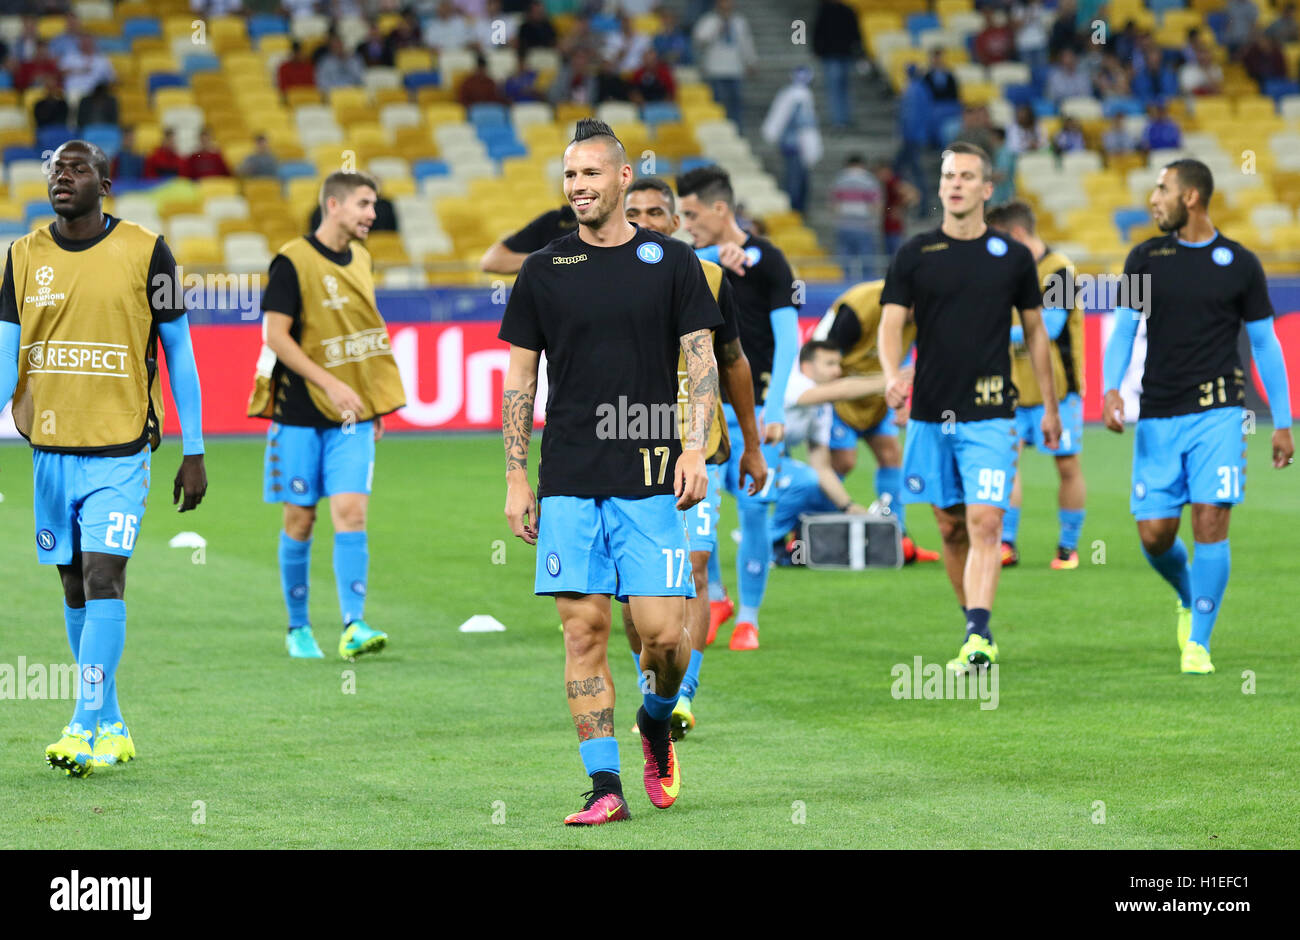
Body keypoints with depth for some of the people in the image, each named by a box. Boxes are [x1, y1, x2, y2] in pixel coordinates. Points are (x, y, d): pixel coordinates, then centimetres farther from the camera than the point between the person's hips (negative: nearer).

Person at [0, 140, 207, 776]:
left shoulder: (144, 252, -3)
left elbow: (179, 353, 1)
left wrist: (194, 453, -1)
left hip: (120, 450, -4)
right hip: (51, 452, 4)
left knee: (102, 578, -15)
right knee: (75, 588, 8)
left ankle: (87, 730, -16)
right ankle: (112, 729, 18)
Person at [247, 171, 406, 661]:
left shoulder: (359, 259, 11)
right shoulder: (292, 261, -9)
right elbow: (276, 336, -14)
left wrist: (376, 404, 21)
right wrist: (329, 384, -20)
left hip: (353, 417, 4)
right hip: (300, 413, -4)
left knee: (351, 512, -9)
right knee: (300, 520, 3)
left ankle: (353, 627, -15)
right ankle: (298, 629, 16)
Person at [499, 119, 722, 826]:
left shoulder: (671, 262, 5)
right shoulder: (542, 271, 8)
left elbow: (703, 362, 5)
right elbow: (519, 379, 10)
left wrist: (694, 448, -9)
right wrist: (516, 481, 5)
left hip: (651, 480, -1)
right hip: (567, 484, 1)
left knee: (662, 633, -8)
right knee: (584, 629, -4)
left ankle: (656, 718, 24)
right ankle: (605, 786, 0)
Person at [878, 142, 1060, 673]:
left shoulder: (1012, 257, 4)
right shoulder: (914, 256, 4)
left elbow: (1035, 331, 14)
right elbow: (891, 324, -1)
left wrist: (1050, 405, 15)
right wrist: (892, 375, -22)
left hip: (990, 414, -2)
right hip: (931, 412, 2)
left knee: (985, 523, -15)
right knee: (951, 528, 9)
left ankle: (977, 639, -21)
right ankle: (979, 633, 23)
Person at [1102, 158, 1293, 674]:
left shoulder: (1240, 263, 2)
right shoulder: (1145, 259, 7)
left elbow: (1265, 344, 8)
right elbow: (1123, 330, 6)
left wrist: (1282, 423, 6)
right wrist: (1111, 389, -12)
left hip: (1217, 414, -2)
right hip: (1157, 417, 2)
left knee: (1211, 523, -12)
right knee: (1154, 534, -1)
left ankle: (1199, 643, -3)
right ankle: (1188, 598, 31)